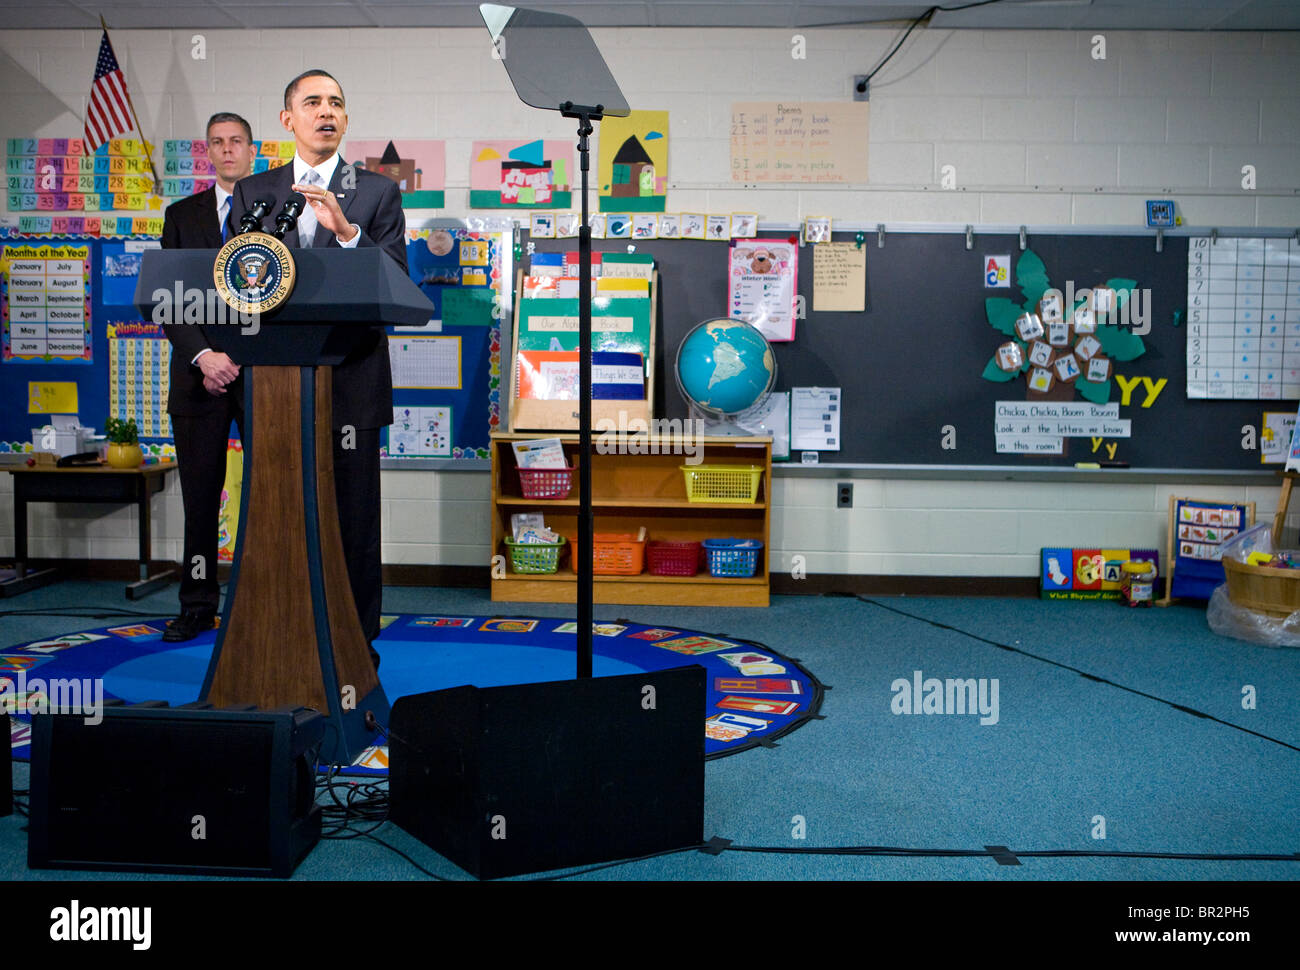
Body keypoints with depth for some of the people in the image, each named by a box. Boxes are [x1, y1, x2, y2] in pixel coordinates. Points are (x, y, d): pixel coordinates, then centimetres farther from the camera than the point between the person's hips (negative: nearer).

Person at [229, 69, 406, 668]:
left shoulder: (377, 191, 7)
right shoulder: (251, 192, 14)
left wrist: (346, 230, -19)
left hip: (349, 377, -2)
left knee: (354, 516, 0)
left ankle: (358, 643, 10)